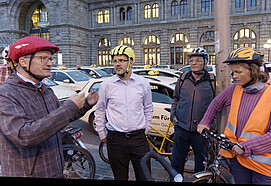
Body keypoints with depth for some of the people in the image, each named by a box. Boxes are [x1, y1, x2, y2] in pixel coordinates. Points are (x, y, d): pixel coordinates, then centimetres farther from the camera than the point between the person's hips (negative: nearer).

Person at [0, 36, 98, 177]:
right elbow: (24, 135, -32)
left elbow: (60, 119, 16)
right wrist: (70, 107, -31)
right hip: (26, 173, -7)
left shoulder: (46, 91, 5)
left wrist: (86, 104, 2)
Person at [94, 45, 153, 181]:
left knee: (144, 176, 9)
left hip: (139, 138, 1)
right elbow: (99, 110, 9)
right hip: (116, 139, 0)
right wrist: (102, 134, 10)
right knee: (120, 177, 12)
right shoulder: (106, 85, -2)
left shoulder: (143, 83, 2)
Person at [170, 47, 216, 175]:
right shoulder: (183, 79, 5)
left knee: (202, 165, 13)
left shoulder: (211, 81, -1)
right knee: (176, 162, 13)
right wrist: (173, 115, 6)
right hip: (181, 128, 2)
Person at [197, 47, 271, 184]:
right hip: (237, 154, 4)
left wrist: (245, 146, -20)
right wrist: (204, 122, 10)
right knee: (241, 181, 16)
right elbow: (216, 103, 14)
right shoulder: (236, 89, -3)